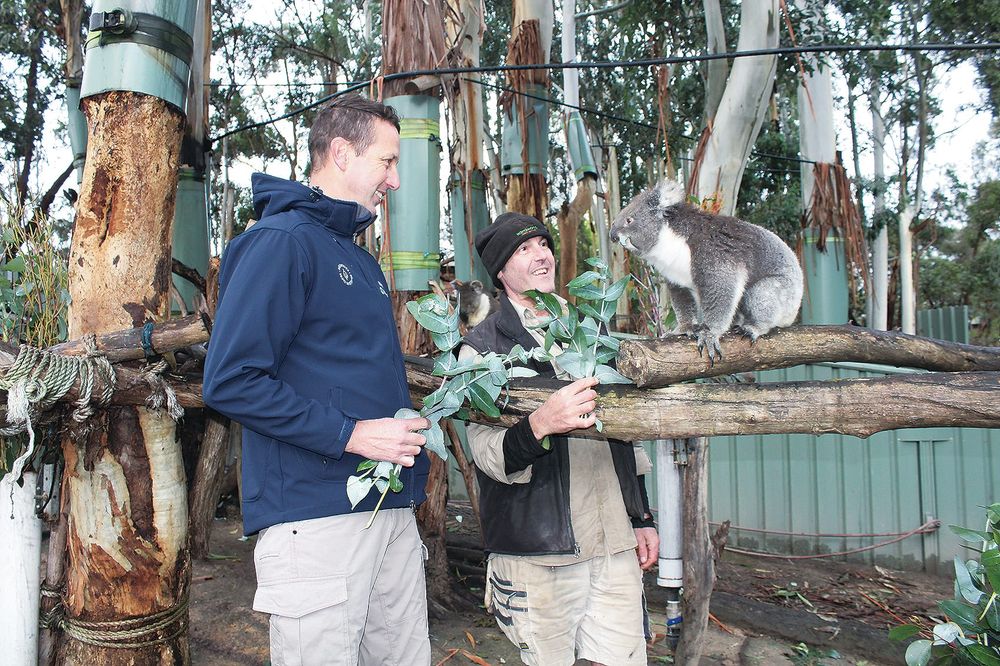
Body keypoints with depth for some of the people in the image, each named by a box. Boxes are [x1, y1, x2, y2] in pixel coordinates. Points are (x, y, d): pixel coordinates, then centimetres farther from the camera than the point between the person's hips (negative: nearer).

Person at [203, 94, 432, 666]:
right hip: (317, 516, -8)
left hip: (394, 508, 9)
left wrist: (408, 428, 11)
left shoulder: (362, 259, 19)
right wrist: (351, 434, -19)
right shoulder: (282, 241, -9)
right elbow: (231, 382, -17)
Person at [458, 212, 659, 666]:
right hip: (537, 553, -4)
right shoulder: (480, 347, -2)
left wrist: (642, 518, 18)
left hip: (615, 544, 4)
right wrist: (540, 424, -32)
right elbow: (488, 455, -12)